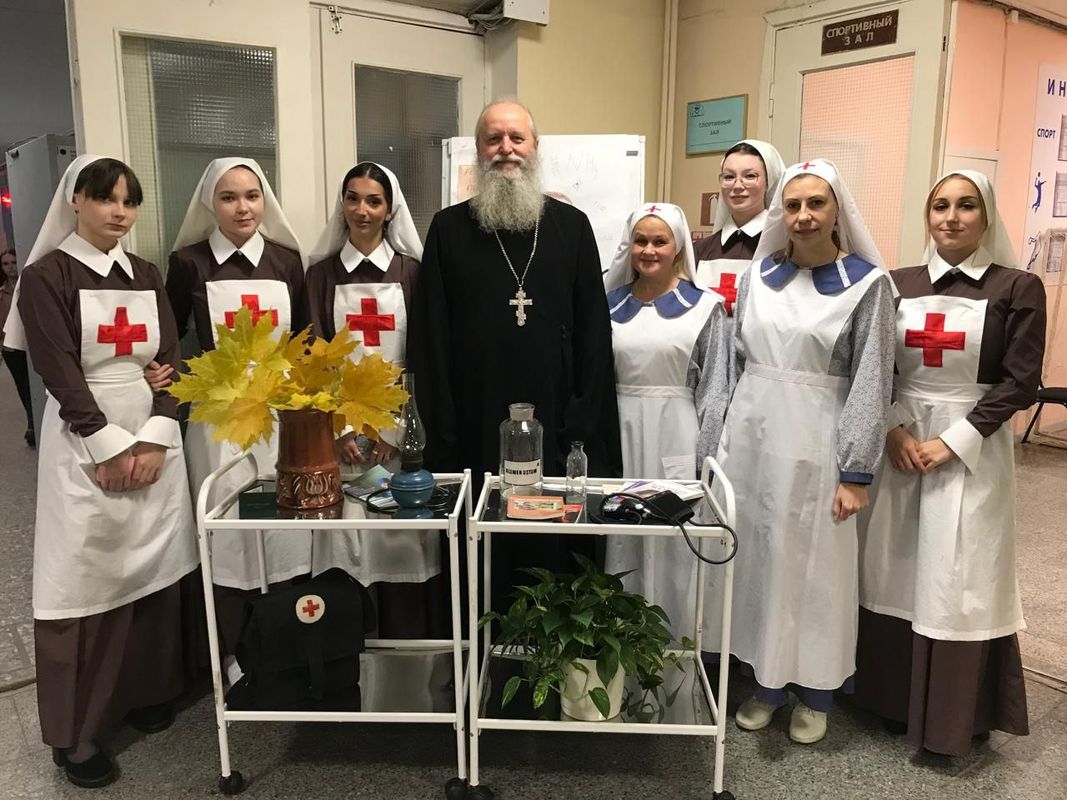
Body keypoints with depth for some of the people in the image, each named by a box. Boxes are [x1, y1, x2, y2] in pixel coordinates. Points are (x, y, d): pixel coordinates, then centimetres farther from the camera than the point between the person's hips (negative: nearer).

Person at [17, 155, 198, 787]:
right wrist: (111, 448, -14)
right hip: (85, 445, -4)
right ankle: (76, 732, 15)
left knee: (154, 570, 9)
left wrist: (155, 439, -7)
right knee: (84, 580, 0)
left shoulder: (147, 276, 11)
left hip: (154, 440, 5)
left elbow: (171, 362, 5)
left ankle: (146, 692, 27)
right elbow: (59, 373, -10)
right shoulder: (47, 275, -3)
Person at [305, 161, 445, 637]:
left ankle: (407, 646, 17)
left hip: (401, 423, -1)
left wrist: (396, 428, -9)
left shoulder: (410, 271, 4)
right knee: (345, 537, 2)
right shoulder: (321, 273, 8)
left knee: (404, 537, 1)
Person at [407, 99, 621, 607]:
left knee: (555, 556, 8)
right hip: (475, 431, 0)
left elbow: (593, 333, 4)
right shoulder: (449, 229, 5)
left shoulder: (571, 226, 7)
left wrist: (584, 427, -3)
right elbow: (430, 337, 2)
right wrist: (441, 433, -4)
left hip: (554, 426, 1)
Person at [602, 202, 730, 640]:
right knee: (621, 545, 10)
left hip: (675, 437, -2)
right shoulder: (610, 303, 8)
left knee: (672, 546, 5)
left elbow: (714, 389, -2)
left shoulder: (705, 306, -1)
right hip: (619, 435, 3)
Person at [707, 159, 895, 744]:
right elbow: (736, 361, 11)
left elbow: (871, 382, -7)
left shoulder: (867, 282, -5)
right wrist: (723, 439, 8)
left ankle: (814, 695, 27)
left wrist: (856, 473, -10)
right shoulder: (759, 274, 6)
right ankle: (766, 681, 29)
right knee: (756, 557, 11)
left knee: (813, 565, 8)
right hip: (751, 435, 4)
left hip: (814, 442, -4)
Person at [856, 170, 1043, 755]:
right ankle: (892, 698, 24)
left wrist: (953, 440, -14)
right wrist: (893, 431, -8)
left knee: (958, 579, 1)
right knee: (893, 570, 7)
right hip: (899, 440, 3)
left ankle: (953, 718, 17)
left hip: (970, 449, -3)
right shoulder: (899, 285, 7)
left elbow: (1019, 382, -6)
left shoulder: (1017, 288, -2)